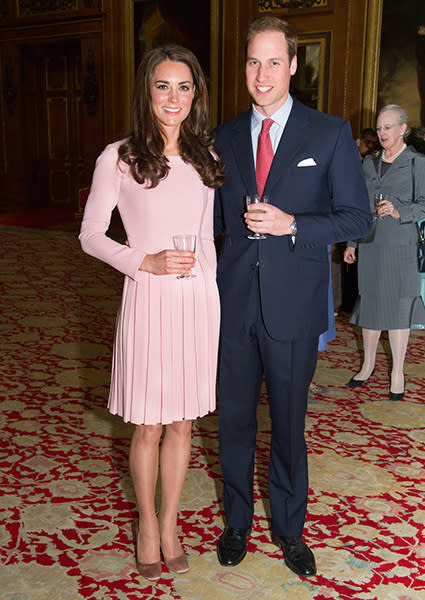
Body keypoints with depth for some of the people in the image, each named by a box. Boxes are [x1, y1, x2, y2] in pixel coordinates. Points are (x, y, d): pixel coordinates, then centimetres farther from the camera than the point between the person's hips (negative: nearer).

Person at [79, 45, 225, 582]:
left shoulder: (205, 156, 8)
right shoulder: (119, 158, -5)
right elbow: (90, 235, -2)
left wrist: (209, 288, 14)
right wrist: (146, 262, -15)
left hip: (199, 299, 4)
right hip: (148, 300, -4)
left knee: (182, 422, 13)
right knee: (148, 426, 7)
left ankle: (170, 523, 32)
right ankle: (147, 522, 32)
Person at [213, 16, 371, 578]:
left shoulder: (331, 133, -2)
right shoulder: (225, 136, 8)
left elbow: (357, 217, -4)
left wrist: (292, 225, -18)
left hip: (294, 305, -2)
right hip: (235, 300, 3)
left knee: (289, 420, 11)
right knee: (233, 417, 13)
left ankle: (289, 527, 33)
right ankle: (237, 521, 35)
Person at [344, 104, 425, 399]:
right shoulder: (369, 163, 14)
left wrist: (399, 211, -24)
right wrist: (352, 242, 12)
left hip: (400, 245, -4)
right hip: (370, 243, 4)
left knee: (398, 306, -1)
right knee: (370, 302, 8)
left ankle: (398, 372, 11)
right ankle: (368, 364, 22)